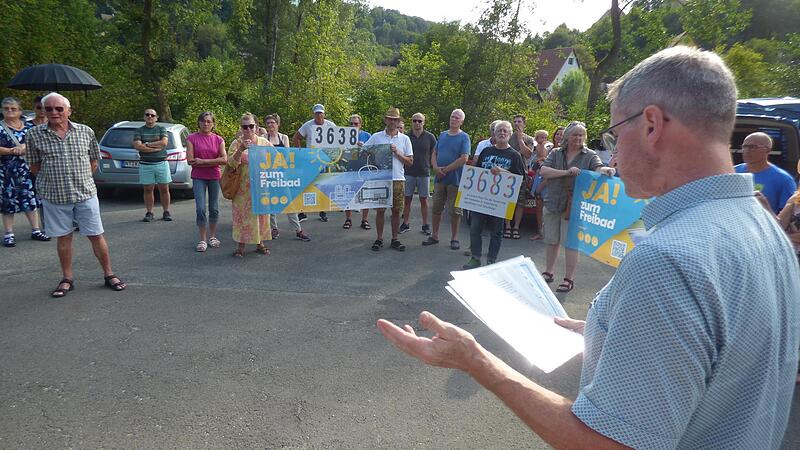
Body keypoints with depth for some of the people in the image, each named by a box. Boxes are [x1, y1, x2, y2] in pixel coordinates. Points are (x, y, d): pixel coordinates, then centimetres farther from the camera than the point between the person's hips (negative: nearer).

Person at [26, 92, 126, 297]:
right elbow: (34, 167, 7)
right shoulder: (35, 134, -1)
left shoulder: (86, 132, 1)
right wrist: (53, 180, 5)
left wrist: (81, 179, 7)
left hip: (86, 194, 0)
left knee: (96, 235, 3)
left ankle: (109, 275, 15)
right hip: (54, 196, 0)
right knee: (63, 237, 10)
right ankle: (67, 279, 22)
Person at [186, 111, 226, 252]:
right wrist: (213, 162, -8)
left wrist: (202, 161, -11)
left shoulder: (218, 139, 4)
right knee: (201, 209, -6)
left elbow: (224, 159, -7)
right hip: (198, 177, -1)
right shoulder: (192, 138, 0)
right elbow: (190, 160, -7)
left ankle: (212, 237, 21)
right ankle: (203, 239, 3)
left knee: (214, 208, 7)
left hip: (215, 177, 2)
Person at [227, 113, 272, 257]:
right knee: (242, 214, -1)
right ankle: (241, 246, 6)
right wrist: (241, 149, -23)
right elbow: (231, 163, -11)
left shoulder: (264, 142, 7)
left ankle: (260, 243, 19)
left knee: (261, 213, 7)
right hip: (242, 187, -2)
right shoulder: (237, 143, -1)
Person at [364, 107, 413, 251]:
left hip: (398, 179, 1)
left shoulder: (405, 139, 6)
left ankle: (394, 239, 16)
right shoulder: (376, 137, 5)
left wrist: (397, 153, -9)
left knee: (396, 211, 5)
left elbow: (410, 162, 4)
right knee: (380, 210, 3)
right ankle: (379, 239, 15)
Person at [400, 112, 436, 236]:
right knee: (407, 199, 6)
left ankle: (425, 225, 14)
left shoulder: (430, 137, -1)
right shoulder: (406, 136, 1)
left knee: (424, 200, 6)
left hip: (424, 173, -1)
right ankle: (405, 224, 15)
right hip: (409, 173, 1)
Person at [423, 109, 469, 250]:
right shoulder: (442, 135, 12)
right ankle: (434, 236, 21)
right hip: (439, 179, 5)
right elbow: (434, 154, 12)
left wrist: (446, 169, -14)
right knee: (436, 209, 10)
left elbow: (464, 159, -14)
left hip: (455, 180, -5)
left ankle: (454, 238, 14)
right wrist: (436, 168, -8)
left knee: (455, 211, 4)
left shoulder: (464, 137, -4)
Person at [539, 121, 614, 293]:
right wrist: (567, 172, -20)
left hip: (574, 206, -2)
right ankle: (548, 272, 29)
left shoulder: (589, 155, 2)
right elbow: (543, 171, -8)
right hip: (553, 203, 3)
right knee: (552, 241, 13)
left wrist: (606, 170, -40)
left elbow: (598, 168, -16)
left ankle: (569, 278, 11)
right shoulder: (556, 153, 6)